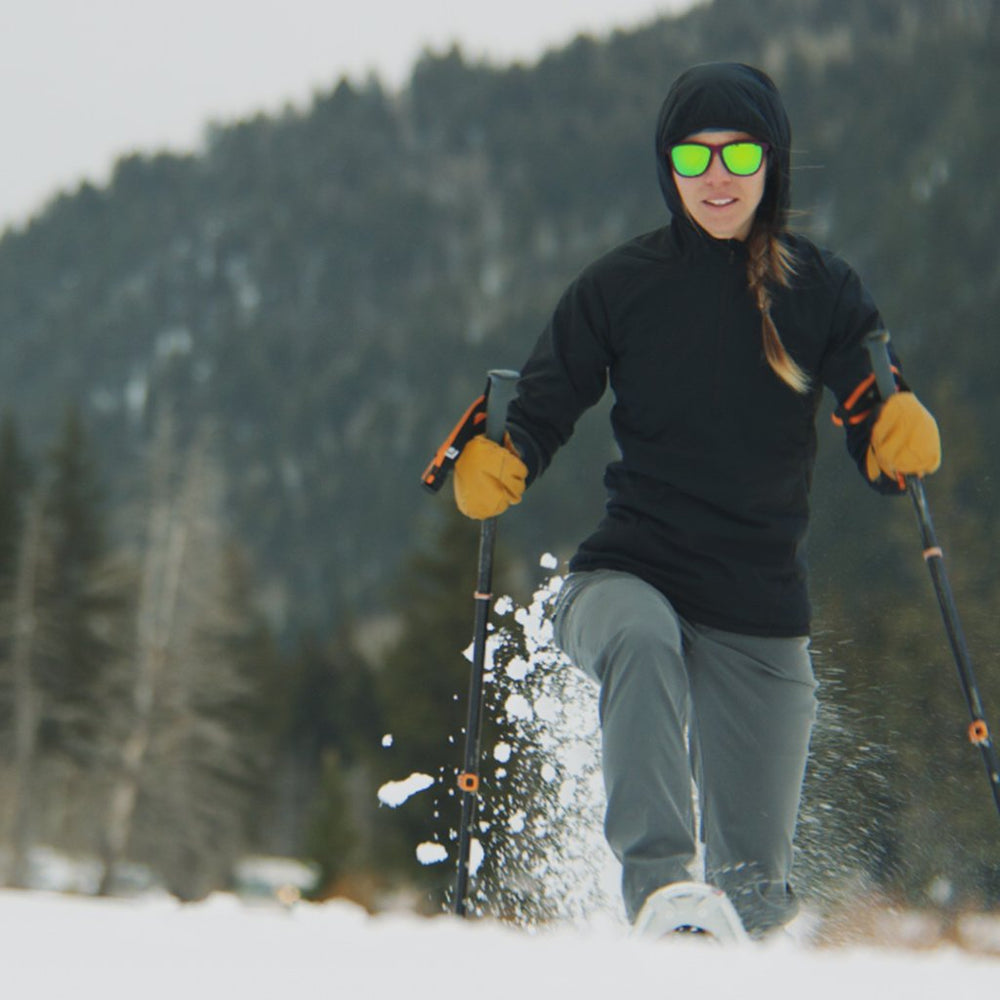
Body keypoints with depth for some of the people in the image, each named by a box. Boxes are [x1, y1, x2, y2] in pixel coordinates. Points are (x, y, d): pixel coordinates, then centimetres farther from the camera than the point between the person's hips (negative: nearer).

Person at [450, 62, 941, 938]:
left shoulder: (822, 290, 3)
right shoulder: (619, 287, 3)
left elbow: (879, 449, 3)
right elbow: (543, 412, 7)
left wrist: (903, 439, -21)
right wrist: (494, 461, -15)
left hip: (763, 603, 1)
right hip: (632, 574, -1)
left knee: (755, 886, 4)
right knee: (640, 643, -39)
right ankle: (659, 884, -44)